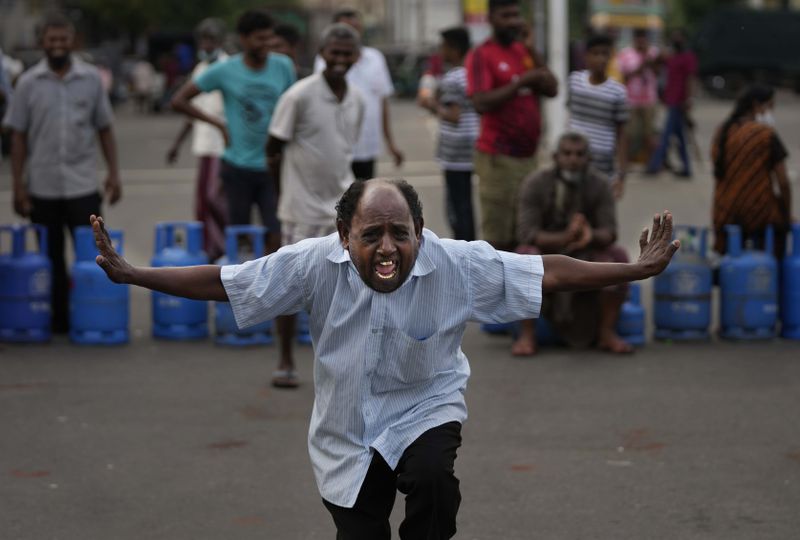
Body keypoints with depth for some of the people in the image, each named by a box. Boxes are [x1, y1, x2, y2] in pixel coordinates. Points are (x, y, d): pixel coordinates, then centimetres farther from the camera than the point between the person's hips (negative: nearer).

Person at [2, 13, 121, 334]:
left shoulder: (91, 79, 3)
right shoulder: (28, 83, 1)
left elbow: (104, 129, 8)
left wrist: (113, 172, -1)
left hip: (83, 185, 0)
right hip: (42, 187, 0)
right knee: (52, 259, 7)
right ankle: (58, 320, 16)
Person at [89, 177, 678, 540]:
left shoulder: (457, 265, -20)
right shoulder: (315, 262, -19)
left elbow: (546, 271, -19)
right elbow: (223, 281, -16)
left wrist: (636, 270, -25)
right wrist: (131, 275, -21)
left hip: (425, 406, -2)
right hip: (347, 429, 2)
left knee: (432, 476, -34)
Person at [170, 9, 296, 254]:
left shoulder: (283, 66, 2)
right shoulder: (225, 71, -3)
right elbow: (179, 100, 1)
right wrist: (219, 124, -4)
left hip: (272, 167, 1)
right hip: (238, 167, -1)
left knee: (277, 236, -7)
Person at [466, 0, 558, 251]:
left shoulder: (524, 50, 13)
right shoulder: (481, 55, -9)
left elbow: (552, 89, 5)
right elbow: (481, 103, -21)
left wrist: (531, 50, -2)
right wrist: (520, 81, -20)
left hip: (528, 154, 7)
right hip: (498, 157, -7)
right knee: (497, 236, -6)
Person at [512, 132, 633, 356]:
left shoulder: (600, 184, -12)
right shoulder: (534, 184, -18)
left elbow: (609, 234, -17)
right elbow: (527, 235, -24)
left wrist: (590, 236, -41)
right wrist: (565, 237, -42)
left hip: (586, 254, 2)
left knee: (618, 258, -26)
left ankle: (607, 333, -18)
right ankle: (527, 336, -27)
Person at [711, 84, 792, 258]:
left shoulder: (722, 133, 5)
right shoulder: (767, 135, -11)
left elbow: (718, 175, 11)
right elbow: (783, 183, -11)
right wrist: (787, 216, 1)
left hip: (725, 217, 6)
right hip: (760, 216, -5)